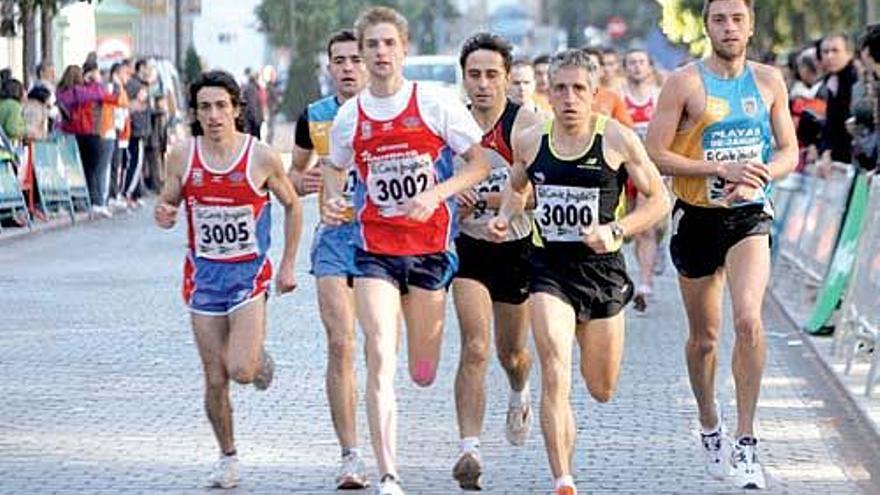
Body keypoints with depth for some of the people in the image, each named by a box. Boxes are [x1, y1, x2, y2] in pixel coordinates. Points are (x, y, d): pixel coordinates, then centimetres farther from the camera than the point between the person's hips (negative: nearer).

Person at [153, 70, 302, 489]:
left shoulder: (262, 158, -8)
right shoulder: (183, 157, -3)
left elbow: (292, 206, 6)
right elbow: (167, 203, 9)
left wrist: (287, 266, 5)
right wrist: (163, 215, -16)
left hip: (249, 272, -2)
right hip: (204, 275, 2)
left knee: (241, 370, -16)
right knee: (215, 380, 3)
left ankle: (258, 355, 20)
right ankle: (227, 457, 21)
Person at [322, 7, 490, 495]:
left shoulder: (435, 104, -6)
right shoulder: (349, 116, 2)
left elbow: (480, 162, -3)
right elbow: (335, 168, 20)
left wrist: (435, 195, -17)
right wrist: (334, 200, -2)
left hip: (431, 248, -1)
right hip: (375, 249, 1)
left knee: (423, 375, 8)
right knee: (380, 359, -14)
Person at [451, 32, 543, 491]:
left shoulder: (525, 124, -13)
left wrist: (482, 200, -30)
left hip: (517, 249, -1)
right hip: (469, 248, 1)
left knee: (512, 352, 16)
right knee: (475, 347, -18)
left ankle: (519, 396, 52)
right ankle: (470, 448, -22)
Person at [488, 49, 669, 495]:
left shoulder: (617, 140, -7)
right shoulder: (532, 141, 1)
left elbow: (659, 200, -1)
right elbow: (517, 187, 21)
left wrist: (617, 231, -15)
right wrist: (505, 217, 0)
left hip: (602, 270, 0)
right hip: (549, 269, 0)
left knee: (602, 391, 14)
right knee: (556, 378, -17)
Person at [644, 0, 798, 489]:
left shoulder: (769, 80, 4)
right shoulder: (685, 82, -7)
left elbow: (789, 152, 10)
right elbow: (654, 155, -11)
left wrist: (760, 174, -12)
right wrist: (722, 169, -19)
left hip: (749, 215, 1)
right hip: (698, 216, -1)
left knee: (748, 319, -21)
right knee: (704, 336, 12)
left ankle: (746, 440, -15)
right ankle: (710, 426, 36)